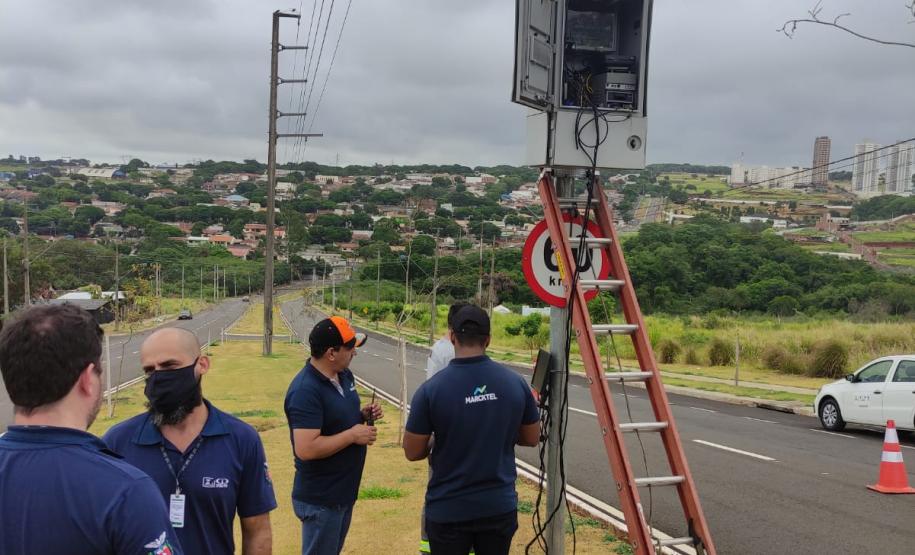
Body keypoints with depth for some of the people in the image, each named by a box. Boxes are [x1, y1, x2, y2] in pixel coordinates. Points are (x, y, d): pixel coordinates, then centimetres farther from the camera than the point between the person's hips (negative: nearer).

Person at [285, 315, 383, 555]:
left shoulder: (344, 375, 3)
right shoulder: (306, 391, -26)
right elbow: (306, 449, -32)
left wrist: (362, 415, -1)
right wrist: (353, 435, -24)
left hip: (344, 491, 9)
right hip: (321, 499, -9)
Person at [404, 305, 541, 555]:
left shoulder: (431, 389, -16)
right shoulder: (515, 382, -7)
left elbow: (412, 452, -7)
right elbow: (532, 438, 6)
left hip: (448, 510, -2)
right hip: (500, 506, 3)